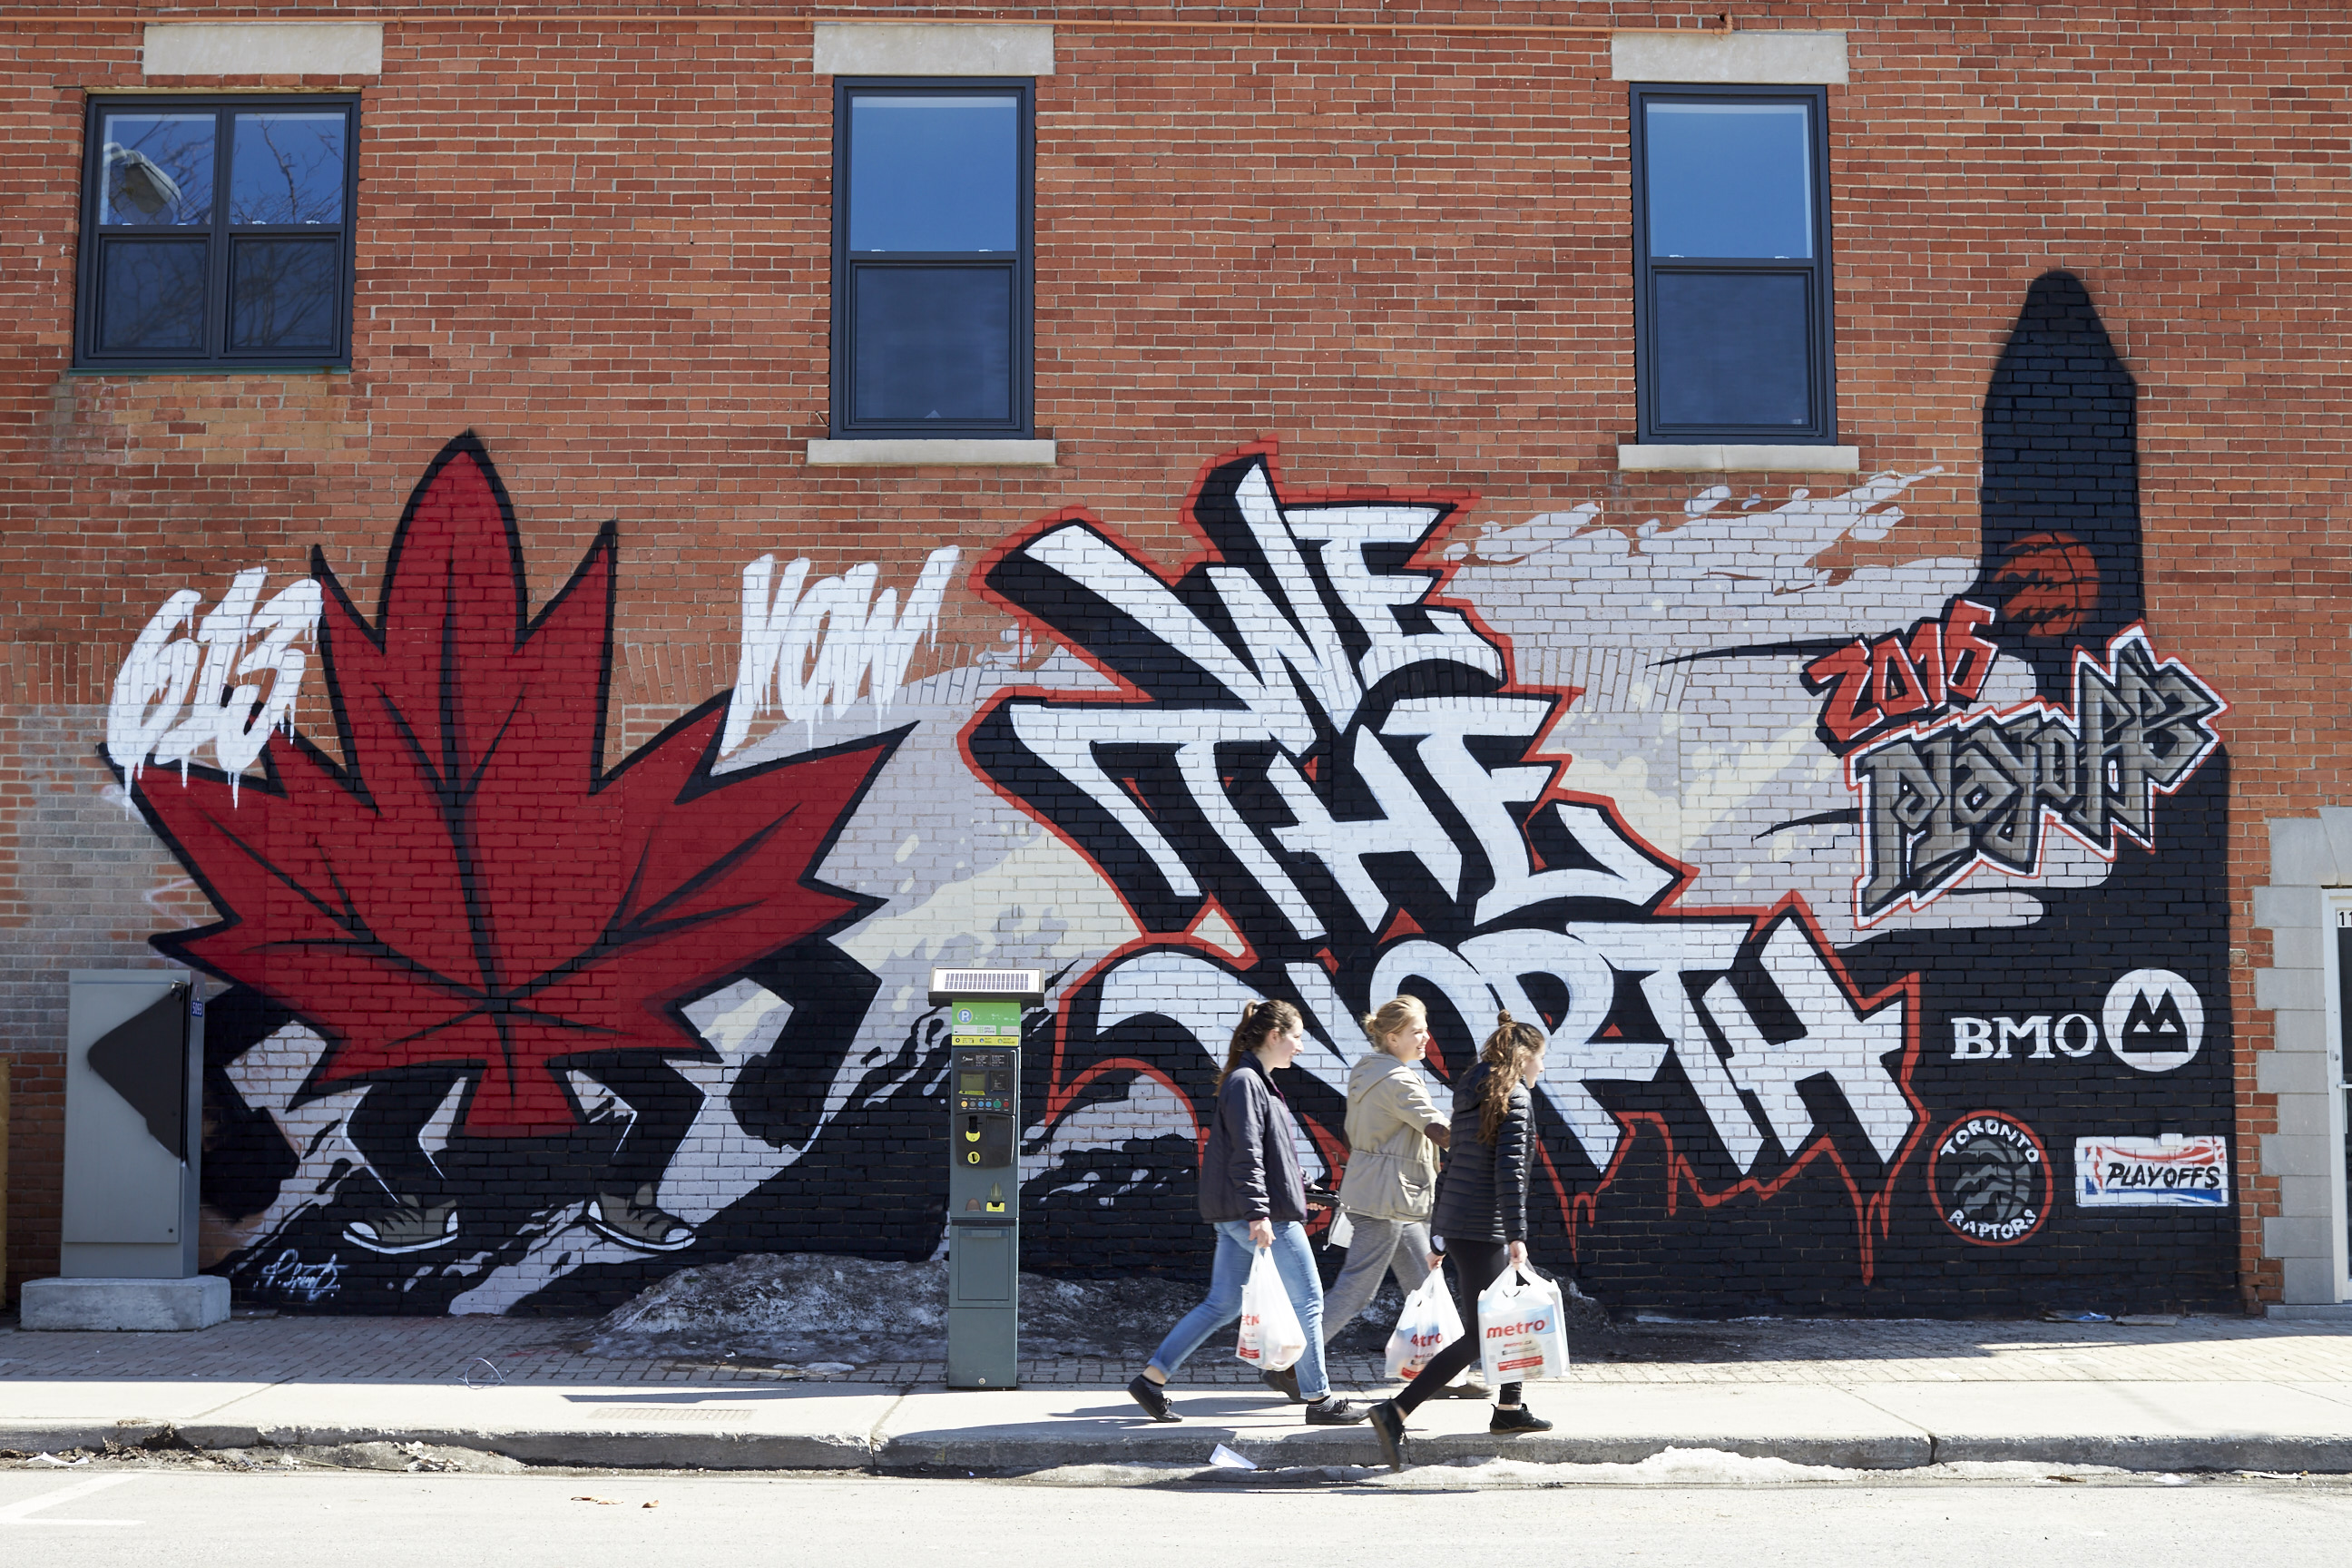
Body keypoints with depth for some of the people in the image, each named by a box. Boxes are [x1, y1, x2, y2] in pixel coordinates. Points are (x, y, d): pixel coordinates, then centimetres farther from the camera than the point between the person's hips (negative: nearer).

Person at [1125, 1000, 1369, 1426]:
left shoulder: (1257, 1082, 18)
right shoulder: (1245, 1082, -14)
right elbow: (1245, 1154, -20)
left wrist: (1296, 1195, 29)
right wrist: (1259, 1213, -24)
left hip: (1237, 1216, 10)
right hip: (1260, 1215, -10)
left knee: (1222, 1304, 10)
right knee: (1307, 1300, 0)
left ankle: (1152, 1379, 8)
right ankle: (1319, 1399, 9)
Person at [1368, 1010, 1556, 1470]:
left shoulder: (1471, 1093, 14)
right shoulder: (1515, 1097, -12)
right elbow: (1509, 1169, -20)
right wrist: (1516, 1236, -21)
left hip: (1454, 1220, 9)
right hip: (1482, 1229, -9)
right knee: (1480, 1336, -6)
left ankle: (1509, 1409, 31)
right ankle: (1396, 1413, -15)